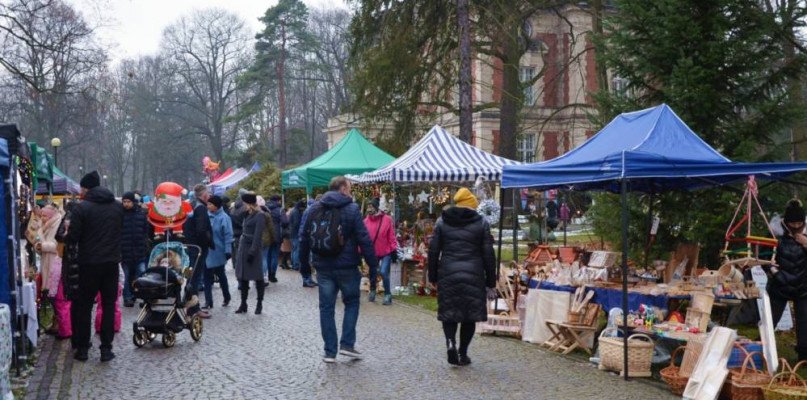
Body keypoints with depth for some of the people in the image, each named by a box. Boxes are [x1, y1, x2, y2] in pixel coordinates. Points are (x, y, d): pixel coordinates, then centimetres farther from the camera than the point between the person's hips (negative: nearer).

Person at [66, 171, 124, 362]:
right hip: (112, 262, 3)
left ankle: (82, 348, 12)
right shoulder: (118, 206, 5)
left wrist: (69, 228, 10)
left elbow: (73, 237, -10)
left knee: (84, 306, 8)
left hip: (89, 263, -3)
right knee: (109, 306, 8)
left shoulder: (82, 208, -10)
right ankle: (106, 348, 5)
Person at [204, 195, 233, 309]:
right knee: (207, 276, 4)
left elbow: (228, 236, -12)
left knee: (221, 275, 9)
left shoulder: (223, 218, -12)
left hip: (218, 252, -4)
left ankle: (226, 297, 22)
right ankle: (208, 301, 12)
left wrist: (228, 251, -16)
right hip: (206, 251, 4)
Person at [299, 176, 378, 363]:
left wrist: (304, 264, 17)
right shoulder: (352, 209, -7)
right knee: (351, 303, 14)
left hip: (323, 267, 3)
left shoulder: (312, 210, 7)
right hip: (346, 267, -3)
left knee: (326, 308, 8)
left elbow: (303, 239, 10)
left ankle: (330, 351, 8)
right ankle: (347, 344, 6)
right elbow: (364, 239, -10)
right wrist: (373, 264, -5)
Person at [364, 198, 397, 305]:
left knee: (384, 272, -14)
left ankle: (388, 295, 0)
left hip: (386, 252, -3)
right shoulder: (366, 221, -7)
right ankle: (372, 291, 39)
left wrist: (394, 250, -8)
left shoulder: (387, 219, -12)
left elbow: (391, 236, -8)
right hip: (373, 252, 3)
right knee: (372, 272, 14)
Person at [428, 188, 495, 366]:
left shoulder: (442, 222, 6)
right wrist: (490, 283, 7)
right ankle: (463, 354, 12)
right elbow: (488, 255, 2)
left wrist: (433, 277, 12)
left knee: (449, 313, 10)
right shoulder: (481, 223, 2)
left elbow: (433, 251, 5)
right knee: (470, 315, 10)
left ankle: (450, 342, -15)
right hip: (473, 276, -1)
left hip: (448, 275, 1)